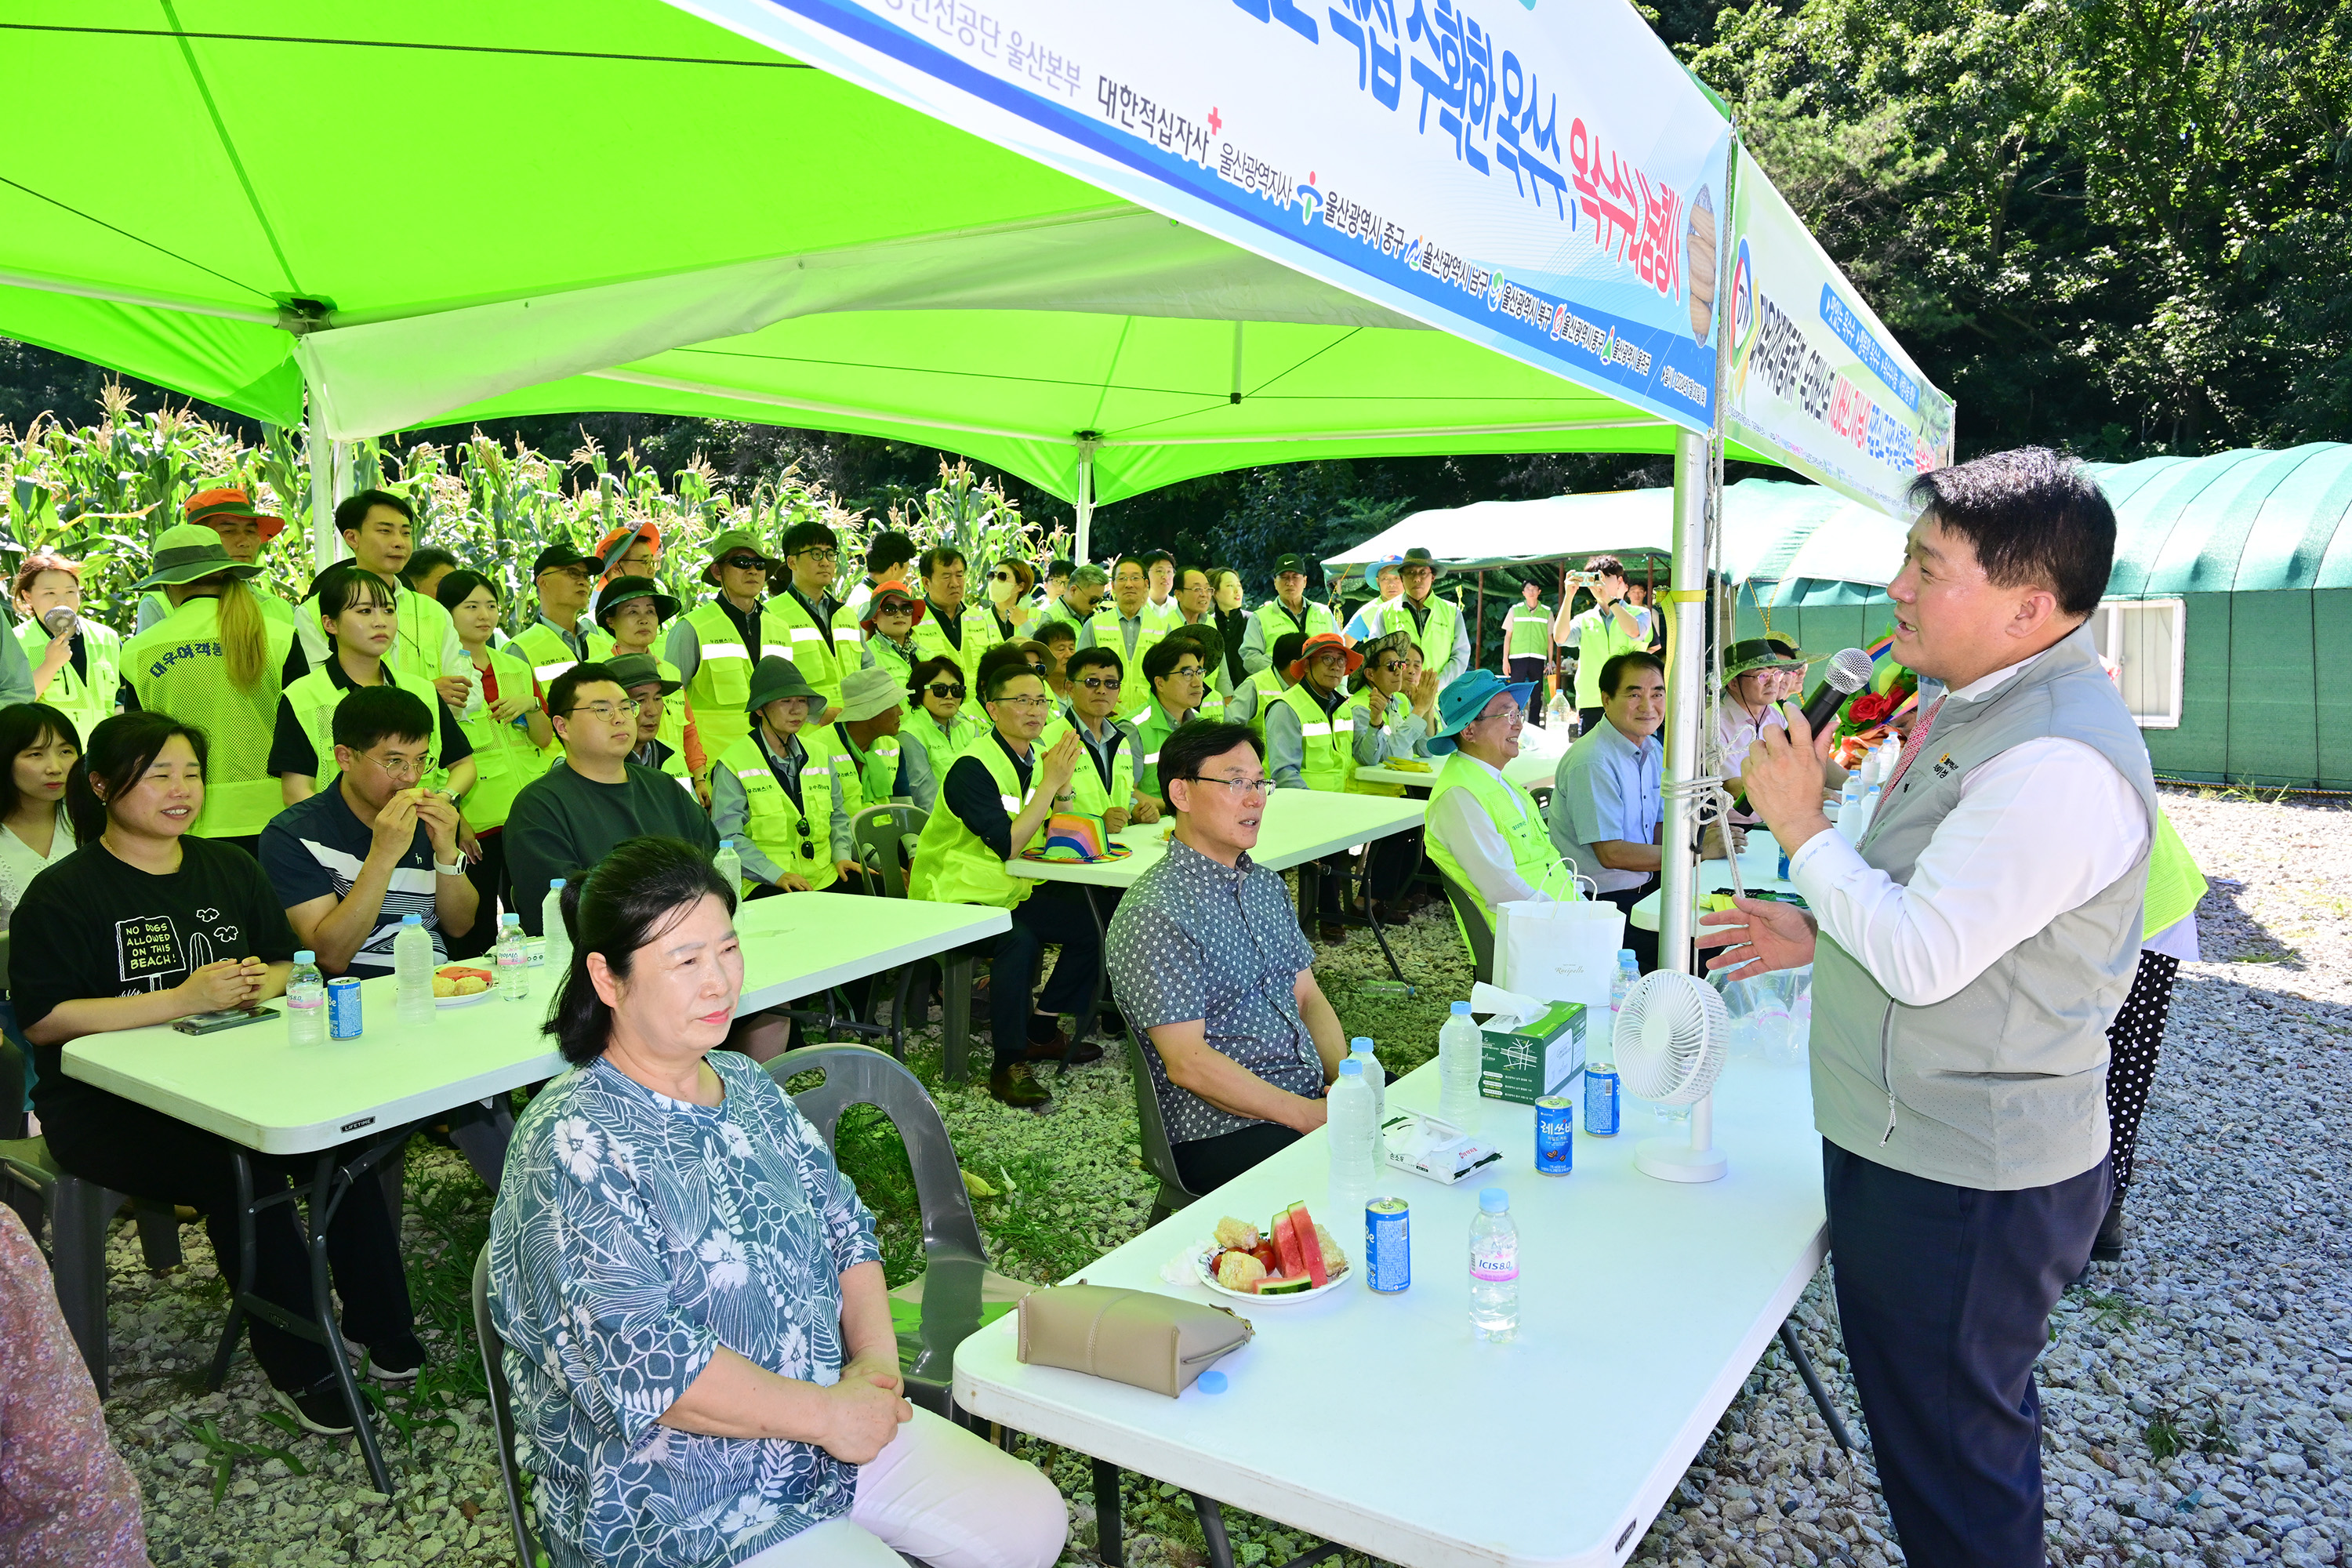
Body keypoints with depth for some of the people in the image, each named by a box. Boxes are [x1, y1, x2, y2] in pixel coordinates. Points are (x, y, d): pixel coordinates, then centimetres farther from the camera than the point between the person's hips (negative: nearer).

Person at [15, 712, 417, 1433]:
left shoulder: (230, 868, 14)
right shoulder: (63, 893, -4)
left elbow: (291, 960, 20)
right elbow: (43, 1020, -13)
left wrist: (261, 982, -6)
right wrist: (183, 999, -22)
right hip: (109, 1106, -4)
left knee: (342, 1137, -23)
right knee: (243, 1171, -30)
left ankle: (384, 1337, -9)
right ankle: (298, 1367, -15)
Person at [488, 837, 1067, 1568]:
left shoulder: (747, 1085, 5)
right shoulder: (572, 1146, -20)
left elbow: (844, 1226, 9)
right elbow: (644, 1360, -26)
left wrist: (875, 1363, -8)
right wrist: (827, 1415, -20)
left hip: (833, 1417, 7)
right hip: (678, 1499, -7)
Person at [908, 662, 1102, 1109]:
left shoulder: (1038, 757, 8)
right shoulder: (973, 767, -17)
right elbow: (1008, 844, -25)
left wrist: (1064, 785, -12)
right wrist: (1050, 782, -24)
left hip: (1015, 888, 8)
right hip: (956, 895, -8)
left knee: (1092, 925, -6)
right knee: (1019, 941, -33)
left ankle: (1041, 1029, 10)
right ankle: (1007, 1065, -20)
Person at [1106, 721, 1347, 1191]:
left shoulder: (1266, 884, 14)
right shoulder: (1153, 913, -15)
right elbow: (1188, 1064, -19)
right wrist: (1309, 1115, -20)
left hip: (1313, 1092, 9)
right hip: (1223, 1130, -8)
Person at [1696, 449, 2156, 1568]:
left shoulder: (2057, 763, -26)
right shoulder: (1981, 705, 8)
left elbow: (1924, 958, -28)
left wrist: (1802, 828, -18)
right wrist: (1819, 933, 7)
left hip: (1962, 1184, -10)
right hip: (1915, 1149, 10)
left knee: (1952, 1466, 8)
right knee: (1949, 1429, 27)